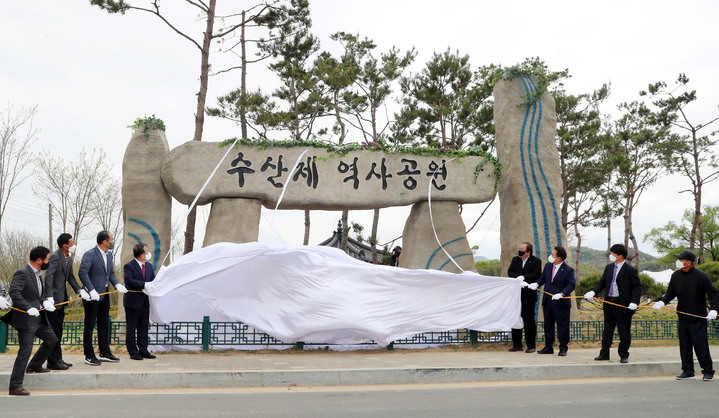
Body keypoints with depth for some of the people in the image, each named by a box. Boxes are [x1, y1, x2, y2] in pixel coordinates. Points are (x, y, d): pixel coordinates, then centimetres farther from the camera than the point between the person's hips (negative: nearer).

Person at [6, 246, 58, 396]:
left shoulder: (38, 274, 12)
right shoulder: (22, 273, -17)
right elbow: (14, 292, -30)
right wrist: (28, 308, -34)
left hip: (38, 317, 10)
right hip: (26, 320, -10)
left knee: (51, 339, 22)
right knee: (25, 350, -10)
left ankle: (34, 366, 40)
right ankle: (15, 386, -4)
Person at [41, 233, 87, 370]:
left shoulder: (69, 258, 11)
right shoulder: (55, 257, -18)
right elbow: (48, 276, -27)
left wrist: (79, 290, 3)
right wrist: (49, 298, -34)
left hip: (61, 299, 9)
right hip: (53, 300, -9)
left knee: (58, 331, 16)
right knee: (52, 332, -3)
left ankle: (57, 359, 24)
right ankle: (52, 361, 3)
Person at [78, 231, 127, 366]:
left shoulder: (109, 254, 11)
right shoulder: (89, 254, -14)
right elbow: (82, 272, -23)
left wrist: (117, 284, 0)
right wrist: (91, 290, -28)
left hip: (104, 295, 8)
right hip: (92, 296, -8)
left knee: (104, 324, 13)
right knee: (90, 325, 0)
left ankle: (104, 353, 22)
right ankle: (89, 356, 7)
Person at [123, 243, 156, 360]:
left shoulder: (149, 266, 12)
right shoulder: (129, 266, -11)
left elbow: (153, 280, 18)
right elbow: (128, 280, -24)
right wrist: (144, 284, -29)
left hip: (145, 301, 7)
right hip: (133, 302, -7)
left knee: (144, 327, 9)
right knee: (132, 328, 1)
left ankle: (143, 350, 15)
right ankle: (133, 352, 7)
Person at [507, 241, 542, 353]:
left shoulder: (536, 261, -3)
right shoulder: (515, 260, 13)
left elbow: (535, 275, -13)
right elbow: (510, 272, 3)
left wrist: (523, 277, -20)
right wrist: (517, 278, -15)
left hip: (529, 295, -5)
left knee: (529, 320, -1)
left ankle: (531, 346, 7)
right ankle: (517, 345, 17)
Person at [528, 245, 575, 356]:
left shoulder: (568, 270, -11)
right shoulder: (548, 266, 7)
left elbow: (571, 284, -18)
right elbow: (542, 277, 15)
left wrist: (561, 294, -30)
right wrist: (536, 284, -6)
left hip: (561, 303, -6)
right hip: (547, 301, 6)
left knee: (562, 326, 2)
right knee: (548, 325, 12)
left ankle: (563, 348, 13)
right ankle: (548, 347, 21)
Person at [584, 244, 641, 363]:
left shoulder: (631, 270, -9)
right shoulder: (609, 268, 10)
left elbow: (637, 287, -10)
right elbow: (602, 282, 15)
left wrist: (634, 302, -21)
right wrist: (593, 292, -2)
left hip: (623, 305, -6)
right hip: (609, 303, 6)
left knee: (624, 332, 4)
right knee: (607, 330, 11)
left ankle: (624, 355, 17)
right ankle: (604, 353, 19)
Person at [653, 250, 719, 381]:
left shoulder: (701, 276, -10)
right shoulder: (676, 276, 5)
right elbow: (670, 293, 15)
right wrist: (662, 302, -4)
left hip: (698, 319, -5)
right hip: (682, 318, 5)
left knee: (701, 346, -3)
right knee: (684, 346, 7)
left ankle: (708, 372, 11)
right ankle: (688, 372, 16)